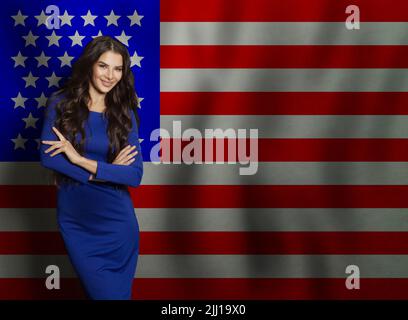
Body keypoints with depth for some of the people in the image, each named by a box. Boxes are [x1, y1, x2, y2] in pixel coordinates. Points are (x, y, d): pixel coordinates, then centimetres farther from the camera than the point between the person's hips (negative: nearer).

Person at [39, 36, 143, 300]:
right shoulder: (61, 104, -2)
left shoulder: (125, 114, -1)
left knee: (120, 292, 11)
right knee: (104, 293, 1)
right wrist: (108, 170, -15)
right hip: (74, 220, -1)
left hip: (116, 220, 1)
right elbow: (48, 157, -14)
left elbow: (135, 175, -10)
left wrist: (81, 161, -18)